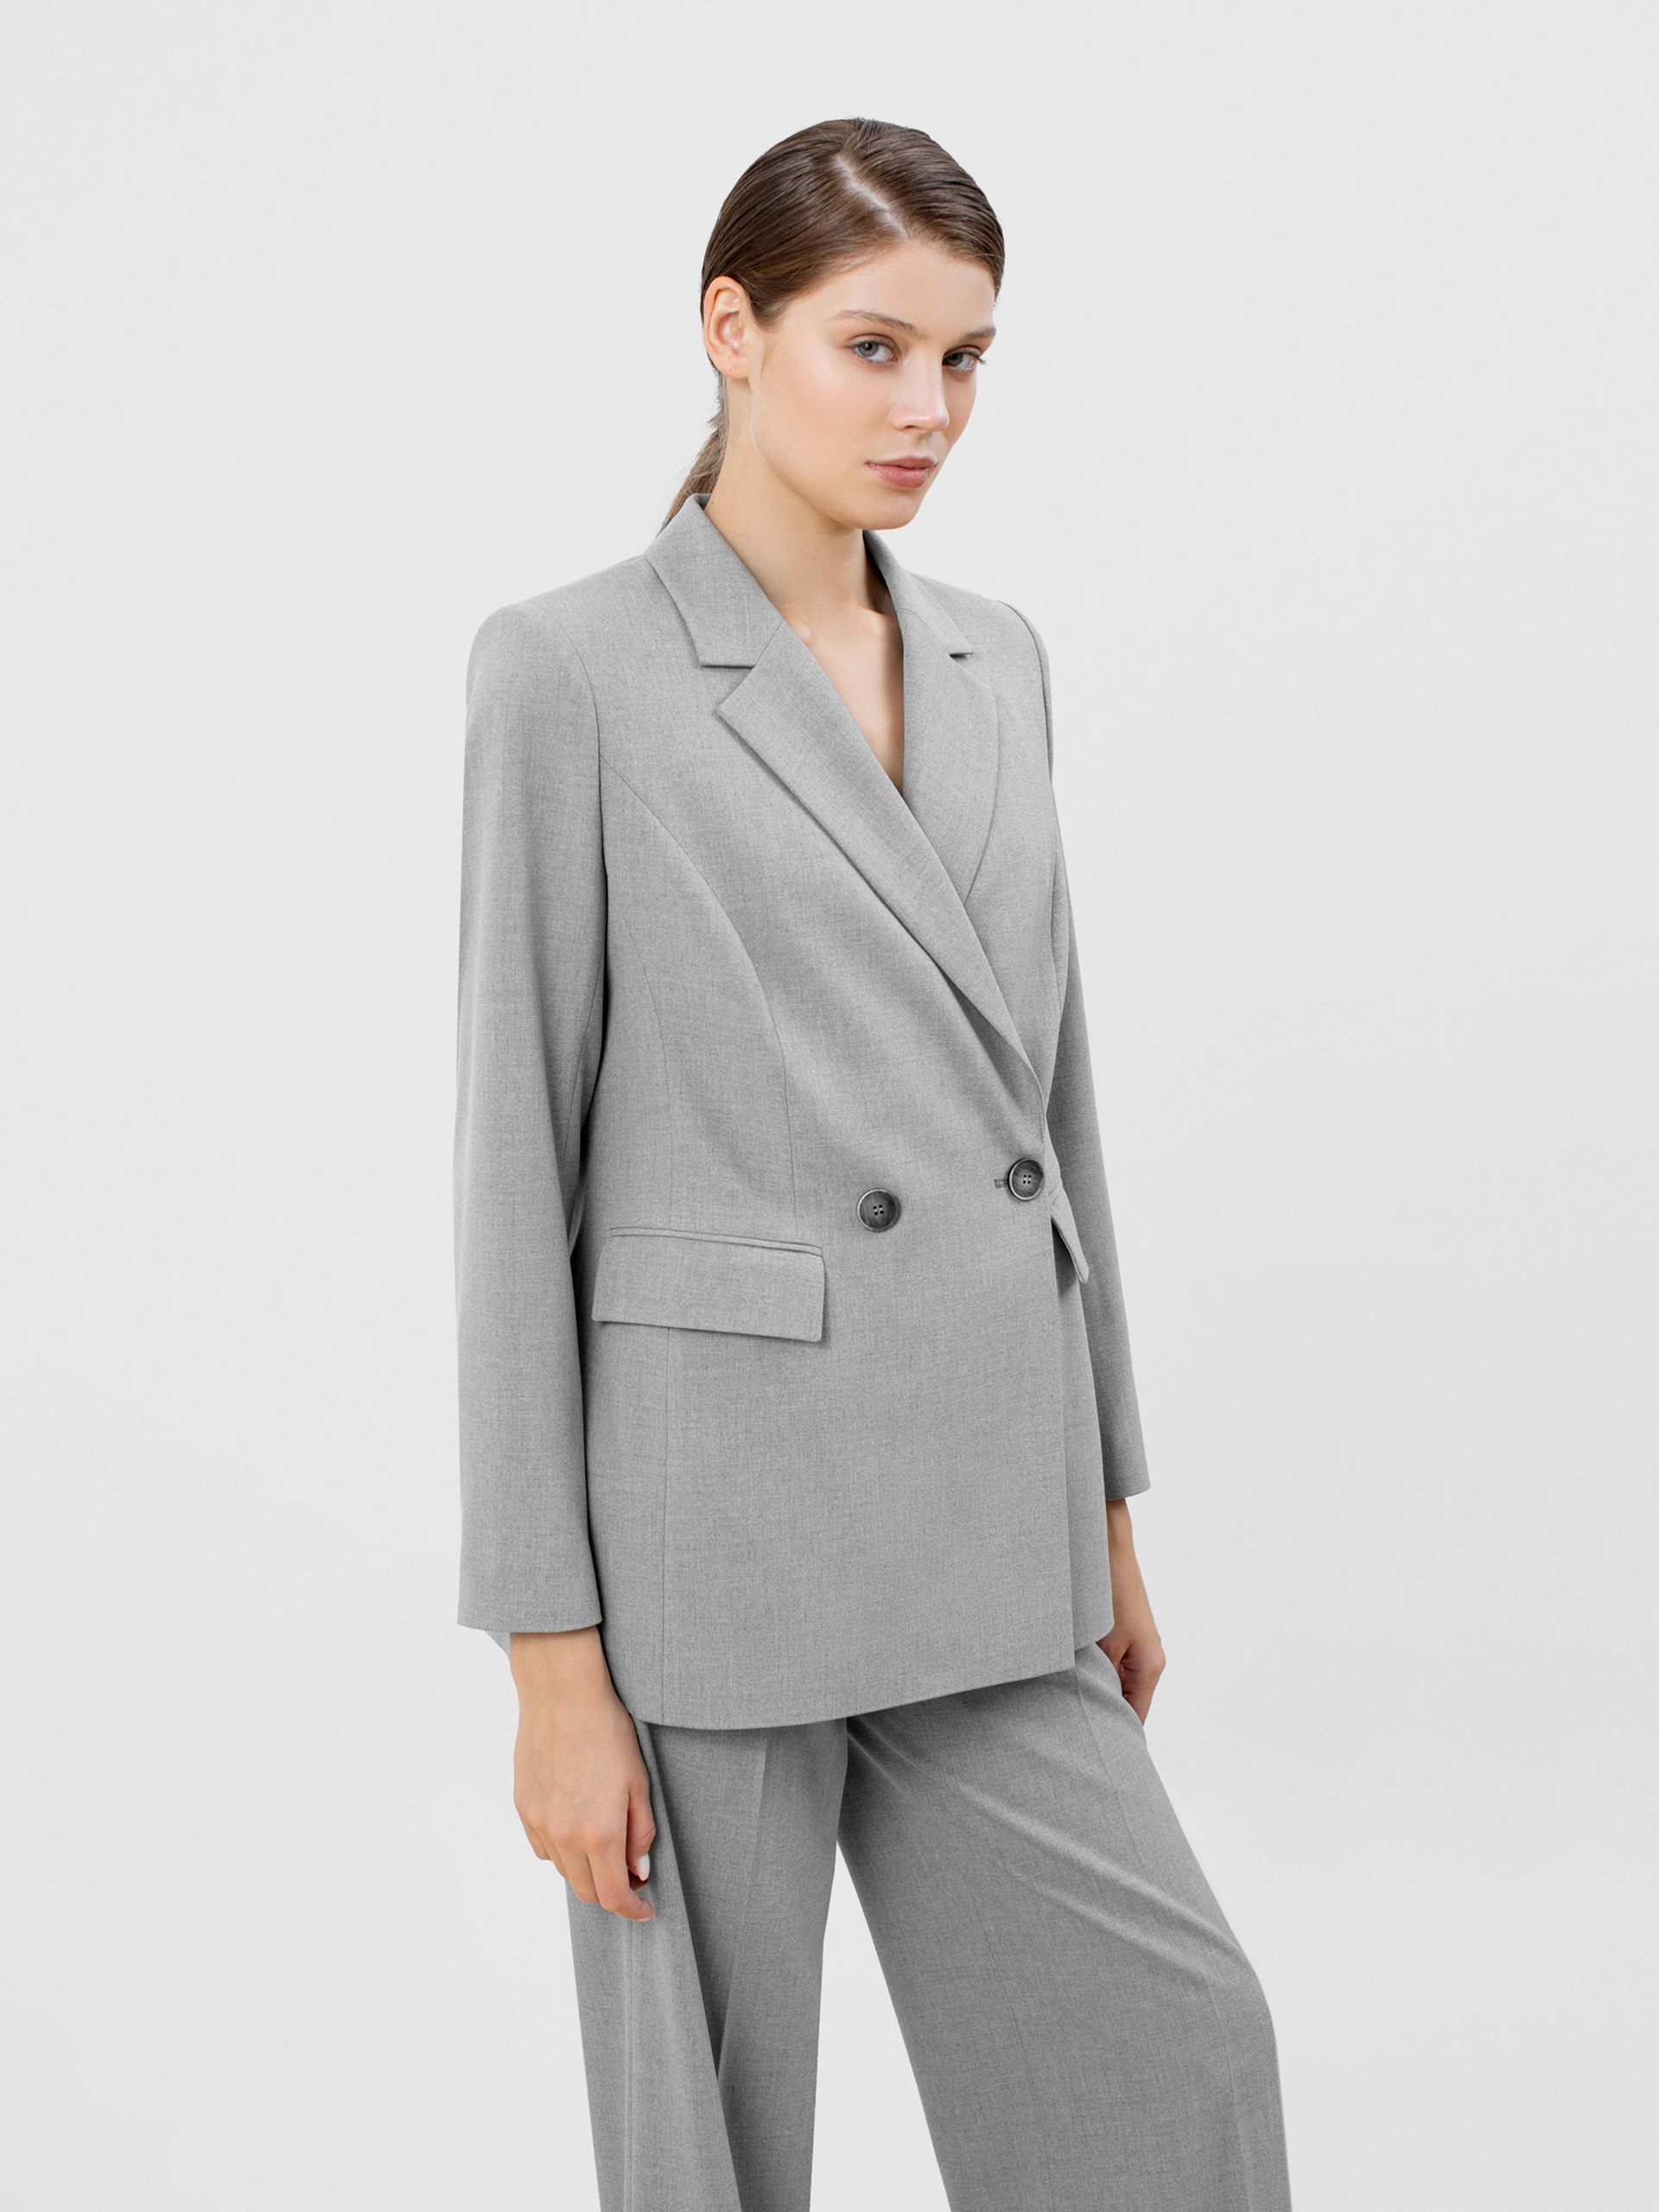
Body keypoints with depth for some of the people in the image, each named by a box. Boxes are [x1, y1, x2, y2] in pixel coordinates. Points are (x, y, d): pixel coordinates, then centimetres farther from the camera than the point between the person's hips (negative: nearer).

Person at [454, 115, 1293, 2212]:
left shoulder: (997, 663, 10)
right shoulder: (572, 669, -9)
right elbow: (516, 1166, -11)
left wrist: (1106, 1515, 15)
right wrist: (553, 1657, -12)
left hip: (984, 1523, 6)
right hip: (718, 1507, -6)